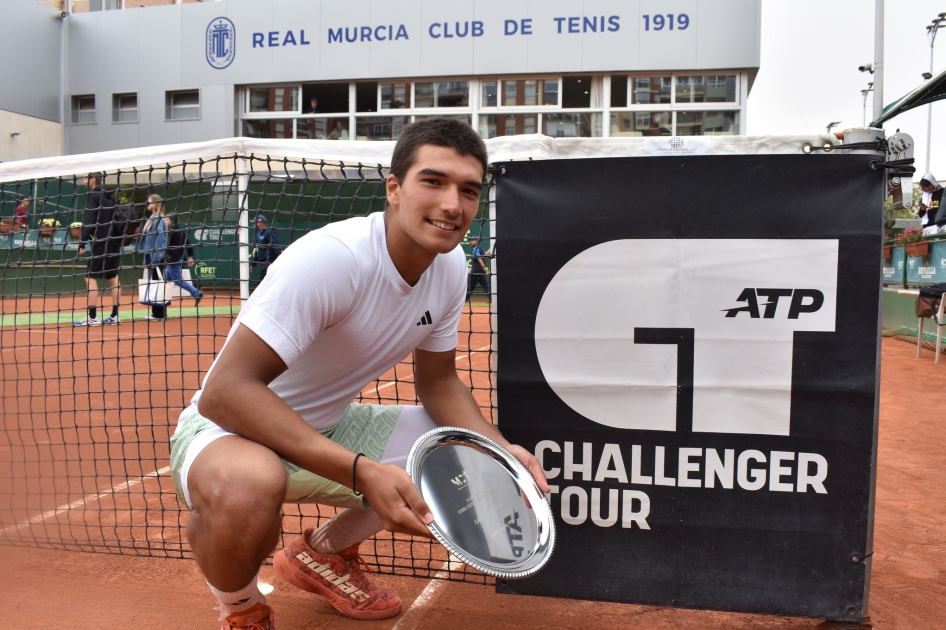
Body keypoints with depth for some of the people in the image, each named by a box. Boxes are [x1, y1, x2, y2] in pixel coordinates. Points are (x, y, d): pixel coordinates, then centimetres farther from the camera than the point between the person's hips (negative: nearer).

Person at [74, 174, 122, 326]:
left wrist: (82, 242, -15)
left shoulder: (93, 196, -7)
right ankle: (114, 315, 11)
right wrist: (117, 238, 17)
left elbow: (88, 221, -14)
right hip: (114, 240, 8)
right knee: (113, 277, 11)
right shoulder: (110, 197, 16)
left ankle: (92, 317, -12)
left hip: (101, 242, -8)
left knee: (90, 277, -7)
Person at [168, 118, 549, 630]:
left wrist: (502, 450, -14)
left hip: (330, 427, 7)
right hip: (227, 429, -6)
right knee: (248, 485, -40)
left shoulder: (451, 265, -6)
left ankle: (323, 551, 18)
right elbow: (223, 391, -34)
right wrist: (361, 471, -42)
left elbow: (437, 381, 5)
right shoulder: (330, 259, -30)